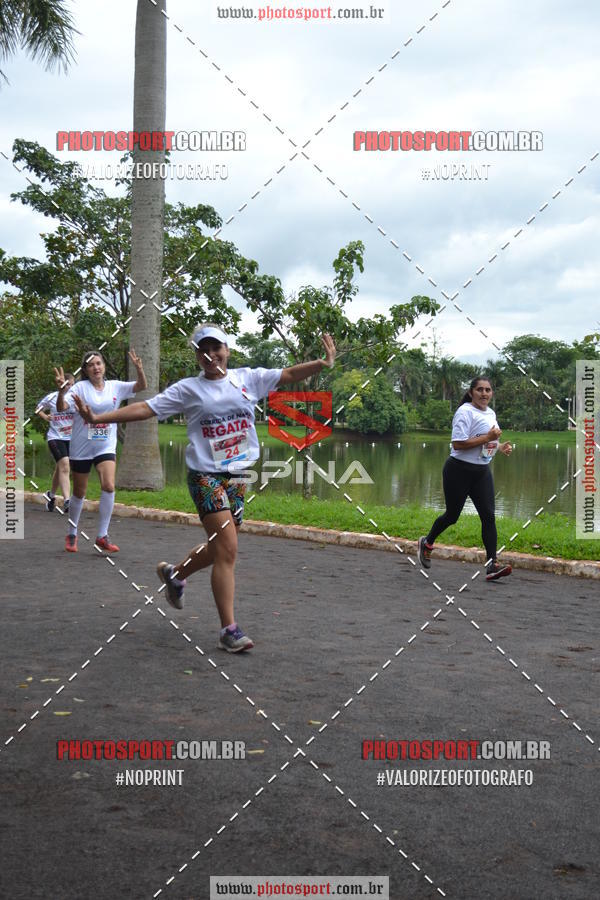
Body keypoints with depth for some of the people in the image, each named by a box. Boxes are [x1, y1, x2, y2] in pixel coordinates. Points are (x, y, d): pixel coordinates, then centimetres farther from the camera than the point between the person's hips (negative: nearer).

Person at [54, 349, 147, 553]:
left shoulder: (115, 387, 0)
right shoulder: (80, 388, -9)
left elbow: (141, 386, -6)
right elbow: (61, 408, -21)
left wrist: (139, 369, -25)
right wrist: (62, 391, -42)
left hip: (106, 447, 2)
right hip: (81, 448, -2)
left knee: (109, 486, -17)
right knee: (79, 493, 10)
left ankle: (102, 536, -7)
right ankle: (72, 535, 30)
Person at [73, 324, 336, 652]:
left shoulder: (247, 378, 8)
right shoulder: (188, 389, -1)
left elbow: (289, 374, 6)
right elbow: (145, 408, -4)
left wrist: (322, 363, -10)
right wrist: (99, 418, -12)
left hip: (239, 475, 5)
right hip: (206, 475, -5)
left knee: (220, 548, 14)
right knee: (227, 550, -12)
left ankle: (173, 573, 44)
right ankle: (229, 630, -6)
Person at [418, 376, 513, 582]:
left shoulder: (491, 413, 13)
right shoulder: (465, 412, -15)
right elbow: (458, 443, -24)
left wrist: (501, 447, 7)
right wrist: (487, 437, -24)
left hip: (482, 472, 7)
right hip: (459, 470, -7)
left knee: (489, 516, -5)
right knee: (452, 515, 6)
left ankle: (492, 565, -7)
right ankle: (427, 543, 34)